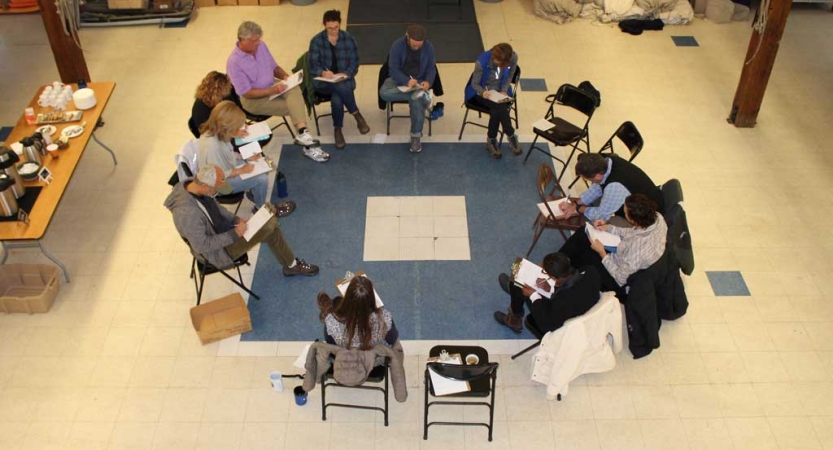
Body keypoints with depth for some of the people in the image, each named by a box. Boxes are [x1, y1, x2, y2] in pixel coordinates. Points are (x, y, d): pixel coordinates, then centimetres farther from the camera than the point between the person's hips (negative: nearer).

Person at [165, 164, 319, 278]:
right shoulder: (187, 213, -37)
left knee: (270, 223, -1)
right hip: (217, 252, -8)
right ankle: (292, 265, 11)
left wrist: (235, 220, -3)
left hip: (221, 230, 8)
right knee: (269, 228, -14)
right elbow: (203, 246, -29)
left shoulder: (193, 185, -11)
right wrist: (234, 234, -23)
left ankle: (291, 265, 16)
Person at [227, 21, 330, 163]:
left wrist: (285, 76, -8)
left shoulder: (261, 46, -1)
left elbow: (274, 67, 14)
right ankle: (308, 146, -14)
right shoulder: (234, 62, -20)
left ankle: (303, 133, -39)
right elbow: (246, 93, -19)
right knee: (294, 106, -21)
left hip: (272, 87, 6)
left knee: (294, 89, -28)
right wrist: (272, 91, -26)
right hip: (254, 100, -5)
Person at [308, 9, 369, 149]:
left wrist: (345, 74, -20)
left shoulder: (349, 39, 1)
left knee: (337, 99, -34)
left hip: (344, 79, 1)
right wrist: (323, 73, -27)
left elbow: (354, 64, 1)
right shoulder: (316, 41, -2)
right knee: (340, 87, -36)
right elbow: (312, 66, -5)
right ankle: (357, 116, -19)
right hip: (323, 82, -1)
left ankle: (337, 130, -11)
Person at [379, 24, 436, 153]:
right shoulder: (397, 46, -14)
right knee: (384, 92, -33)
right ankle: (420, 95, -30)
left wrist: (428, 81, -21)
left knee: (417, 102, -32)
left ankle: (416, 135, -14)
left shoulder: (429, 48, -7)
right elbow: (393, 69, -15)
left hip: (419, 82, 0)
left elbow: (431, 69, 1)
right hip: (399, 79, 0)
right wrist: (407, 81, -33)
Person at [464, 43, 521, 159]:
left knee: (496, 111, -30)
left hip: (499, 91, 3)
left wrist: (504, 90, -16)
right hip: (481, 93, -3)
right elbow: (474, 84, -15)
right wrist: (483, 92, -35)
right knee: (500, 107, -31)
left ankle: (491, 140, -11)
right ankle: (511, 137, -15)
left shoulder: (513, 57, -18)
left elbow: (509, 76, 0)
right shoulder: (482, 62, -27)